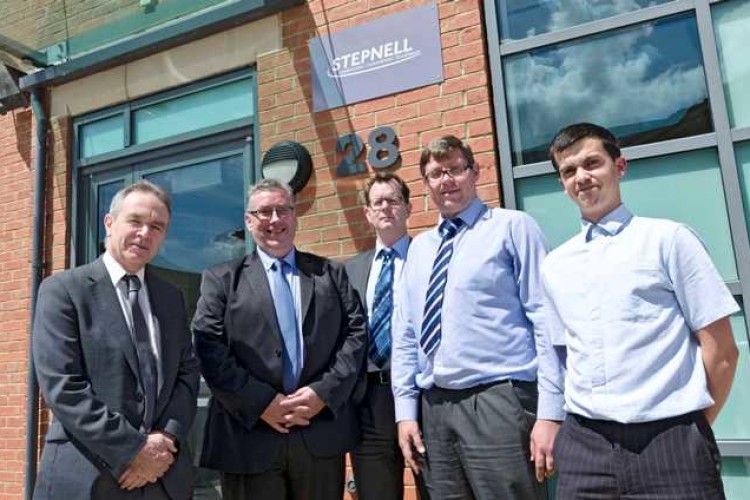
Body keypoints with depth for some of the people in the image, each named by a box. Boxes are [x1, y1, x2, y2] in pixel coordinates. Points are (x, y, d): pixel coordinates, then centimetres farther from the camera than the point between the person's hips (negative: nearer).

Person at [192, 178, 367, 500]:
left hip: (322, 432, 2)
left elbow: (356, 334, 2)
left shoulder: (332, 273, 11)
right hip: (249, 435, -1)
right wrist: (261, 402, -12)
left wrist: (324, 392, -10)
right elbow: (209, 349, -4)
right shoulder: (222, 279, 6)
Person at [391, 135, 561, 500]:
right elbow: (405, 334, 14)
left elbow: (546, 321, -7)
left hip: (498, 401, -5)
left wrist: (550, 413, -11)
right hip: (433, 406, 5)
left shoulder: (512, 227, -1)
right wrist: (406, 410, 8)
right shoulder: (419, 247, 15)